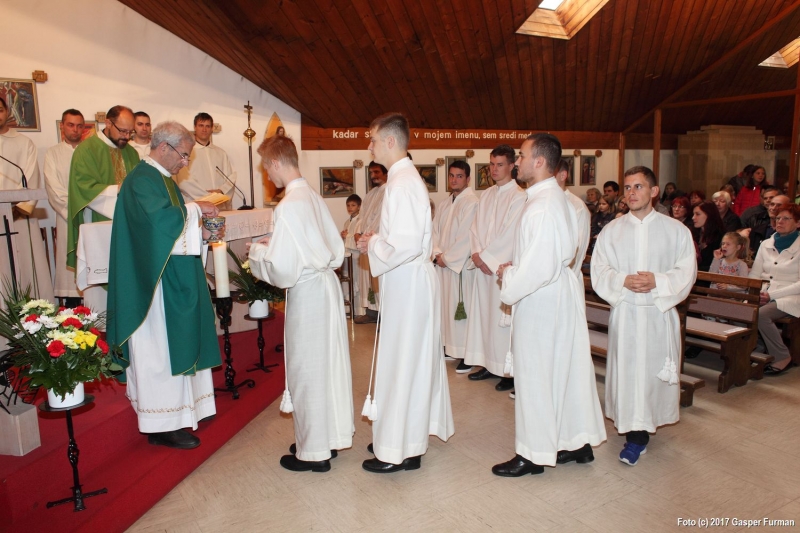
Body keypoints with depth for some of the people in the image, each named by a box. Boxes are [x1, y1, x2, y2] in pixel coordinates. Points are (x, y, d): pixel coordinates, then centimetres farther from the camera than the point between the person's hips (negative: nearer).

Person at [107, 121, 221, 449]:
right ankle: (163, 425, 7)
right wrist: (196, 209, -19)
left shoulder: (163, 178, 16)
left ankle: (183, 408, 26)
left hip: (174, 279, 10)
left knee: (178, 343, 14)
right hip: (155, 281, -10)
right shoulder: (141, 179, -14)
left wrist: (200, 232, 2)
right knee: (159, 348, -3)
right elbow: (158, 217, -31)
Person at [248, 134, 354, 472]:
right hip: (327, 284, 8)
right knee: (327, 362, 17)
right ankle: (332, 435, 33)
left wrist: (259, 251, -2)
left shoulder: (288, 206, -19)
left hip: (306, 291, -8)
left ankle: (313, 452, 19)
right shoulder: (314, 197, 6)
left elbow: (283, 269, -21)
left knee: (306, 369, 5)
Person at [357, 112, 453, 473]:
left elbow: (406, 244, -27)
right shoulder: (406, 178, 13)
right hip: (410, 284, 10)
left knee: (401, 364, 1)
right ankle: (409, 434, 34)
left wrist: (373, 245, -12)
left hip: (407, 286, -10)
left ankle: (400, 451, 15)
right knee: (413, 361, 18)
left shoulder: (402, 184, -19)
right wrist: (376, 239, 9)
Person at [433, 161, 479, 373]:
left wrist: (447, 257, -13)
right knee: (445, 305, 11)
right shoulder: (444, 204, 13)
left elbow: (466, 237, -17)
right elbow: (435, 230, 10)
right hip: (442, 263, 7)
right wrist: (437, 254, -6)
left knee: (460, 307, -3)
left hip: (461, 265, -7)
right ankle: (449, 346, 23)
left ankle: (467, 354, 5)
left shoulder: (472, 202, -12)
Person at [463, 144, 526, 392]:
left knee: (502, 315, -3)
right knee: (483, 313, 9)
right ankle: (488, 364, 20)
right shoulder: (486, 195, 14)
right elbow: (475, 228, 10)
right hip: (483, 264, 7)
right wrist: (477, 254, -5)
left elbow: (508, 235, -15)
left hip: (504, 267, -7)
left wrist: (485, 256, -11)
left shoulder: (519, 196, -8)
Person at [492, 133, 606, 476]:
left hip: (541, 300, -10)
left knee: (535, 374, 2)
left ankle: (534, 454, 17)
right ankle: (579, 442, 31)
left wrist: (509, 282, -11)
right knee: (566, 368, 17)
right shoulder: (557, 197, 10)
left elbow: (540, 267, -27)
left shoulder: (542, 207, -22)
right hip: (561, 293, 10)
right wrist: (515, 268, 9)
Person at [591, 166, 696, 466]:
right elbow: (599, 270, 0)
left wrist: (657, 281, -18)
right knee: (627, 369, 2)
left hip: (660, 311, 0)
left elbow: (686, 271, -2)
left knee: (656, 370, 3)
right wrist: (623, 281, -18)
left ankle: (642, 425, 19)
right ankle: (636, 433, 15)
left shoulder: (675, 230, 2)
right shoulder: (612, 230, 5)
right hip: (624, 312, 1)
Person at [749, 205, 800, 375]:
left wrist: (772, 294, -16)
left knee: (760, 315, -33)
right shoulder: (766, 244, 16)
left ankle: (782, 357, -14)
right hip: (764, 295, 4)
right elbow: (754, 275, 13)